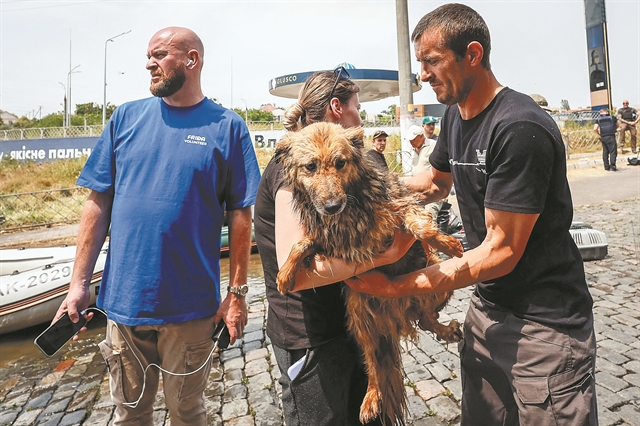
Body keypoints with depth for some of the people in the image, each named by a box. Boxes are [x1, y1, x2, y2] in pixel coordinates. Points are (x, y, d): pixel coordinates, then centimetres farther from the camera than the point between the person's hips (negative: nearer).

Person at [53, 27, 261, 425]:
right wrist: (79, 282, 2)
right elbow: (98, 203, 4)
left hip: (191, 307, -2)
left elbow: (240, 214, -5)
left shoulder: (228, 127, -5)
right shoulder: (126, 117, 3)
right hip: (123, 299, 3)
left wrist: (238, 293, -6)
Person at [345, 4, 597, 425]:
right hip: (487, 307, 8)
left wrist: (396, 286, -24)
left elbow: (502, 251, -24)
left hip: (546, 323, -7)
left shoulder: (520, 129, -23)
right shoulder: (454, 115, 3)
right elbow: (436, 182, 19)